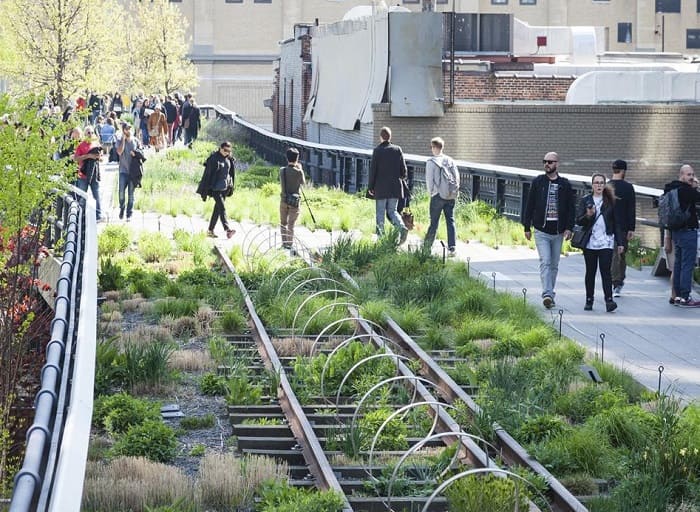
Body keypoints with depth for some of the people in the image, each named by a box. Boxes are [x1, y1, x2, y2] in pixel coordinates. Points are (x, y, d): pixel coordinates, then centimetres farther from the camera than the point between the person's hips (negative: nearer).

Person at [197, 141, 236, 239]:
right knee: (222, 208, -18)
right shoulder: (213, 159, -12)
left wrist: (230, 187, 15)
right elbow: (207, 174, -12)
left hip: (224, 188, 7)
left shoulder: (229, 159, 7)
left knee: (218, 209, 8)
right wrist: (204, 191, -13)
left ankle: (210, 231, 16)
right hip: (215, 188, -7)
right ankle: (227, 229, -30)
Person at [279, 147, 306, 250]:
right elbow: (303, 183, 4)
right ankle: (289, 244, 1)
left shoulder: (282, 170, -4)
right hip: (294, 200, -3)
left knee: (283, 223, 16)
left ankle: (284, 243, 20)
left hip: (284, 199, 3)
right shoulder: (298, 172, -14)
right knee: (291, 224, 1)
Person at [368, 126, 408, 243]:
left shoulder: (377, 151, -8)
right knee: (392, 211, 11)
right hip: (395, 187, 3)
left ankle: (380, 235, 4)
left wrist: (370, 187, 1)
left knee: (380, 213, 6)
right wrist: (401, 177, 24)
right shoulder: (397, 149, 1)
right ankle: (402, 227, -13)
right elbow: (404, 169, 3)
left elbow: (373, 170, -6)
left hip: (381, 188, -3)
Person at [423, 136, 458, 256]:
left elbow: (429, 180, -8)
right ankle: (452, 247, -1)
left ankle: (427, 246, 15)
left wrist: (430, 192, 7)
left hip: (438, 196, -3)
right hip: (451, 196, 3)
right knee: (450, 221, 4)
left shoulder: (431, 162, -8)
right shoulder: (450, 161, 4)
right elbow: (457, 177, 5)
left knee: (434, 222, 6)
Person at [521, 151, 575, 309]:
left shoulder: (565, 185, 5)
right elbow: (529, 205, 5)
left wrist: (569, 228, -4)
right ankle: (547, 294, -22)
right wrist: (527, 227, 2)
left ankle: (550, 294, 21)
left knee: (554, 265, 10)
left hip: (558, 232, 2)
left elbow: (571, 208, 6)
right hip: (541, 231, -2)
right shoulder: (537, 182, 3)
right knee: (545, 262, -14)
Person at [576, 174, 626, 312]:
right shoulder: (585, 200, 6)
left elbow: (617, 223, 9)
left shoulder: (610, 202, 7)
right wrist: (588, 216, -20)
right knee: (590, 272, 6)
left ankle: (609, 300, -16)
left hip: (606, 242, -1)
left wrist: (620, 242, 5)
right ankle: (589, 300, 14)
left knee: (606, 271, -11)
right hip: (590, 243, 1)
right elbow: (578, 221, 1)